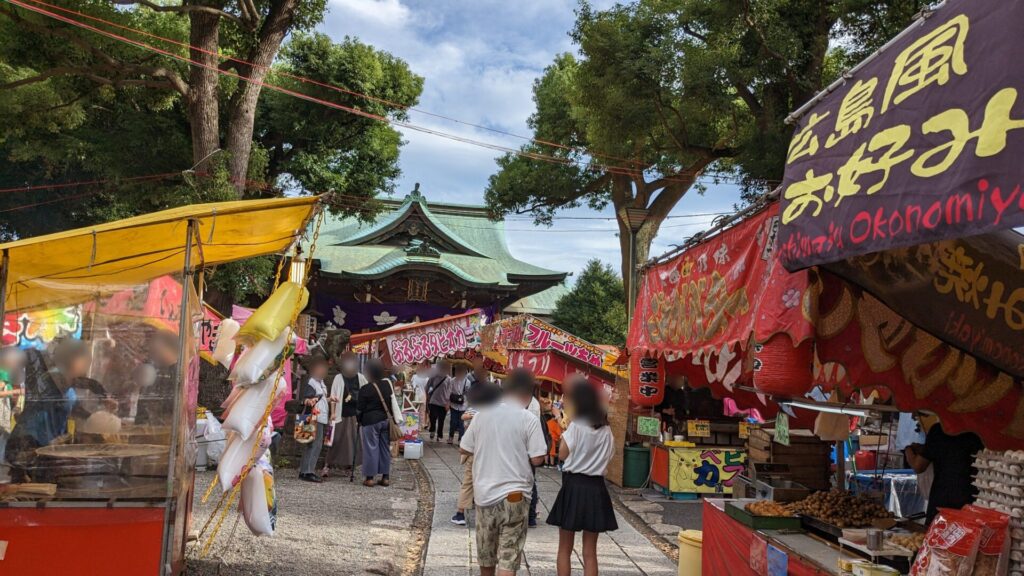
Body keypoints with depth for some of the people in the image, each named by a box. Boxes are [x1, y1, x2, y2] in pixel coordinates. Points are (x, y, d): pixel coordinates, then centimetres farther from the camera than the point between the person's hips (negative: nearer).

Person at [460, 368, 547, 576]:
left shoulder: (482, 414, 1)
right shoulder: (529, 419, -10)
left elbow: (464, 449, 8)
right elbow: (536, 459, -11)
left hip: (484, 492, 4)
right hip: (513, 494, -4)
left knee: (486, 551, 20)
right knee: (509, 556, -1)